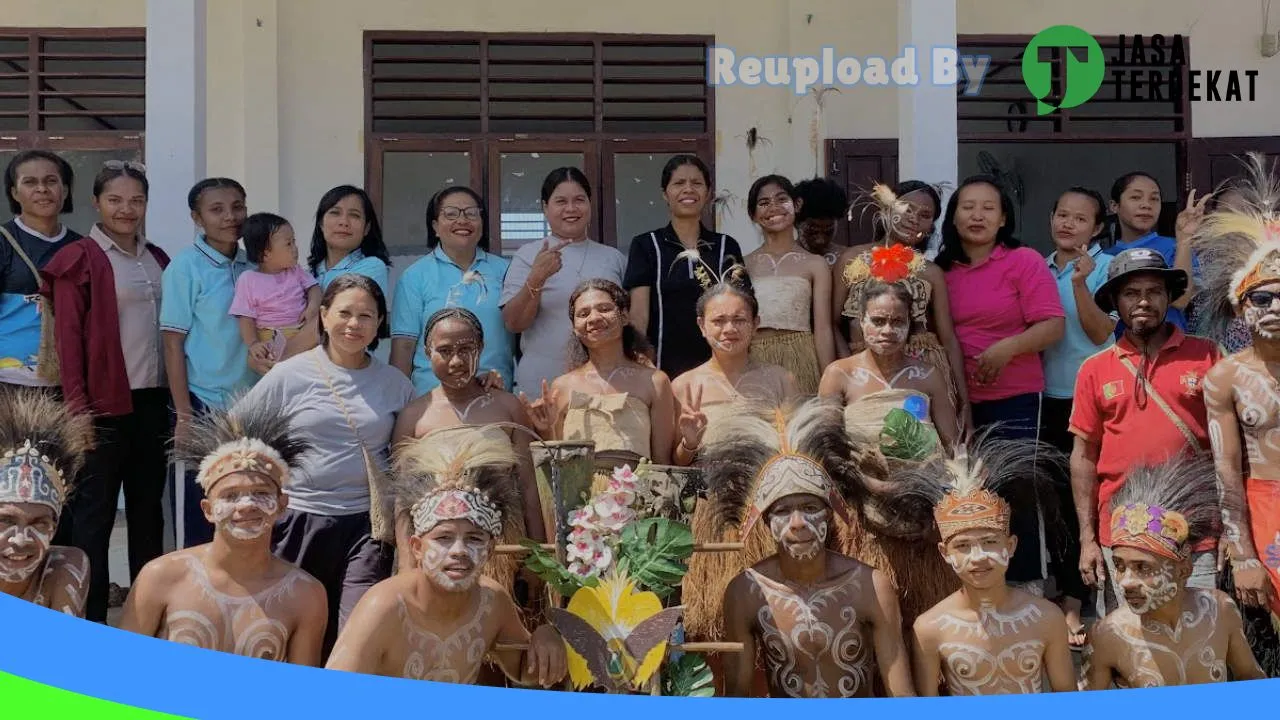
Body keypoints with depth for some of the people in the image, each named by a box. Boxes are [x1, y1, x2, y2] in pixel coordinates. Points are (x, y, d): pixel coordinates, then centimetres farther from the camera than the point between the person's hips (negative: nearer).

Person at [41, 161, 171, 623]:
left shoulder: (157, 260, 13)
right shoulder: (79, 260, -5)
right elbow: (69, 340, -9)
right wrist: (78, 410, -15)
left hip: (152, 402, 6)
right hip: (106, 405, -6)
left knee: (148, 508, 12)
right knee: (94, 513, 1)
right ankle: (89, 621, 7)